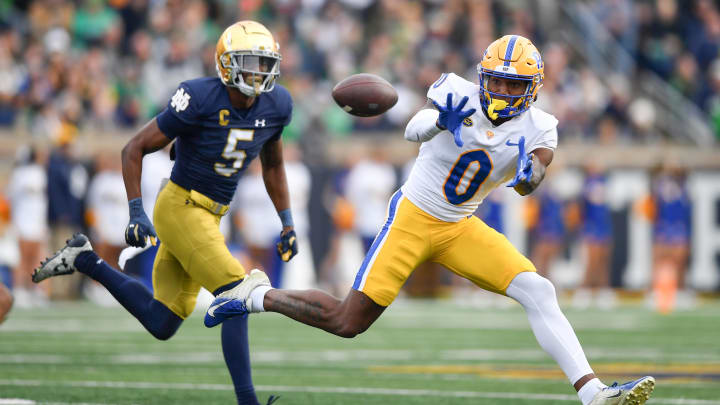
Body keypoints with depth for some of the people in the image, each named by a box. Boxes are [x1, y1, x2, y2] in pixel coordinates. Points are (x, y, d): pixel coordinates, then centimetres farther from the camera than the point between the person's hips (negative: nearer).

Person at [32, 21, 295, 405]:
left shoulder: (276, 106, -1)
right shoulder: (200, 100, -20)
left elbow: (273, 165, 18)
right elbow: (134, 149, -12)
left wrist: (288, 224, 13)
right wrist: (136, 213, -18)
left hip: (209, 215, 8)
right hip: (180, 209, -8)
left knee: (161, 325, 10)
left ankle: (84, 261, 23)